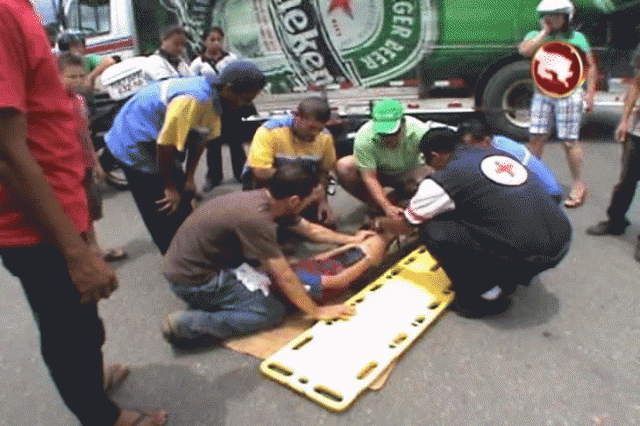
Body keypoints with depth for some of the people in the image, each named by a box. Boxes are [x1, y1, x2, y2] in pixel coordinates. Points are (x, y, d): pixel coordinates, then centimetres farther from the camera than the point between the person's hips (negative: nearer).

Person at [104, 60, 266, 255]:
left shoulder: (215, 97, -5)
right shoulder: (191, 100, -35)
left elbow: (201, 139, 3)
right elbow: (165, 145, -30)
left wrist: (189, 178, 3)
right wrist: (170, 187, -17)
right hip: (134, 145, -9)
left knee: (182, 204, 13)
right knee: (166, 214, -5)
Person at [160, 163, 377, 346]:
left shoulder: (266, 199, -1)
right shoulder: (255, 217, -29)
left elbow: (311, 229, 14)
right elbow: (284, 277, -22)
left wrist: (351, 239, 22)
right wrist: (316, 311, -10)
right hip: (191, 280, -9)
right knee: (271, 312, -9)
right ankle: (186, 324, -12)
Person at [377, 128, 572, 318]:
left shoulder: (442, 180, -3)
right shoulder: (497, 153, 17)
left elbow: (404, 226, 11)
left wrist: (379, 223, 34)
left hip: (529, 256, -8)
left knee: (434, 232, -2)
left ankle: (487, 296, 7)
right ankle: (508, 278, 21)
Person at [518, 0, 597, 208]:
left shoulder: (577, 38, 7)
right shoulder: (536, 36, 10)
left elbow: (591, 67, 8)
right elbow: (524, 50, -14)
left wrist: (590, 93, 0)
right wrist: (545, 32, -8)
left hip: (569, 95, -2)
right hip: (542, 95, 2)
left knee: (569, 141, -3)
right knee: (536, 138, 2)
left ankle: (579, 184, 10)